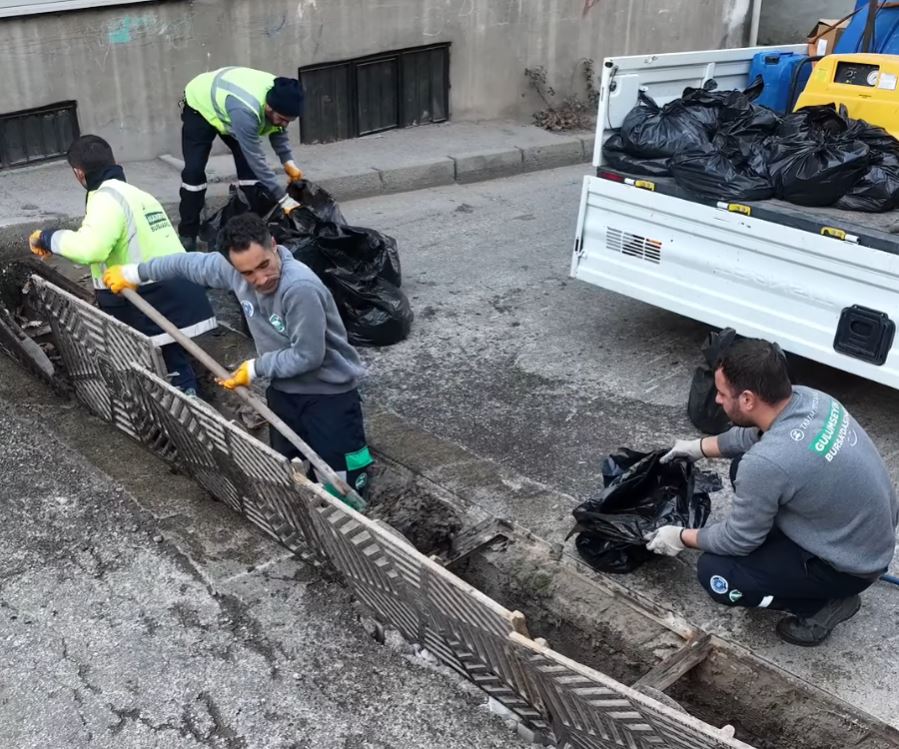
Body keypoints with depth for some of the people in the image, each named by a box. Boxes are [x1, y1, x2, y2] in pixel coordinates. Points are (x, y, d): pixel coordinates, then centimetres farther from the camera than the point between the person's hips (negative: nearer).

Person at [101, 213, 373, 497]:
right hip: (284, 390, 7)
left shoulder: (300, 288, -32)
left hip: (329, 393, -6)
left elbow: (308, 355, -26)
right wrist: (136, 272, 22)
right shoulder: (235, 268, -10)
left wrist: (255, 368, -13)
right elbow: (191, 263, 10)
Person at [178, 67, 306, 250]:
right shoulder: (245, 110, -47)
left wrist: (288, 162, -20)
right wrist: (284, 199, -42)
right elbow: (256, 158, -43)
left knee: (248, 164, -7)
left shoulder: (279, 97, -24)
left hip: (225, 105, 6)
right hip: (200, 106, -6)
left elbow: (277, 130, -4)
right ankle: (187, 235, -4)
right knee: (194, 170, -13)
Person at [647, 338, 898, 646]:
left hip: (851, 565, -8)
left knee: (714, 573, -10)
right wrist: (698, 447, 20)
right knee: (745, 470, 13)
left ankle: (825, 603, 4)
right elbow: (753, 436, 14)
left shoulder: (767, 462, -35)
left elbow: (739, 540, -18)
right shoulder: (807, 398, -11)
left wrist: (681, 537, -2)